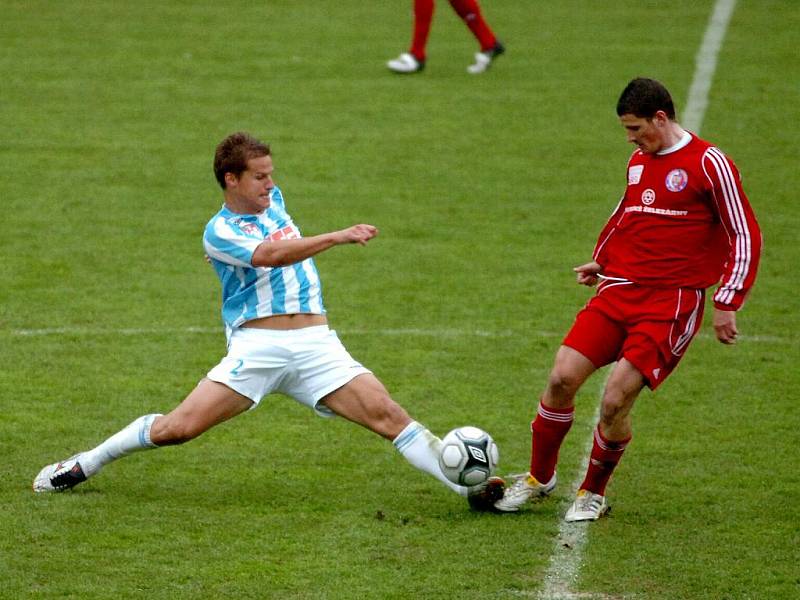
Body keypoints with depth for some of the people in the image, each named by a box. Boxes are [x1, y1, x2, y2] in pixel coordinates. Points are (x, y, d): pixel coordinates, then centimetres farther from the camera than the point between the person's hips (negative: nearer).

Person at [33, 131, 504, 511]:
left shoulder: (273, 199, 15)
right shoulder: (220, 231, -6)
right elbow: (272, 255, -24)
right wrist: (339, 237, -32)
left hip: (316, 344, 5)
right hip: (256, 347, -5)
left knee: (387, 413, -13)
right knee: (179, 427, -12)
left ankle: (469, 487, -19)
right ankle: (84, 465, 7)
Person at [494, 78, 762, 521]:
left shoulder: (708, 164, -8)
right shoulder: (638, 161, 14)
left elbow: (745, 236, -6)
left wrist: (726, 304, -11)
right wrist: (602, 259, 31)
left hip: (671, 302, -6)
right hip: (619, 290, 6)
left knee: (616, 399, -15)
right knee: (562, 378, -7)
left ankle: (593, 493, 8)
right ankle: (539, 476, 14)